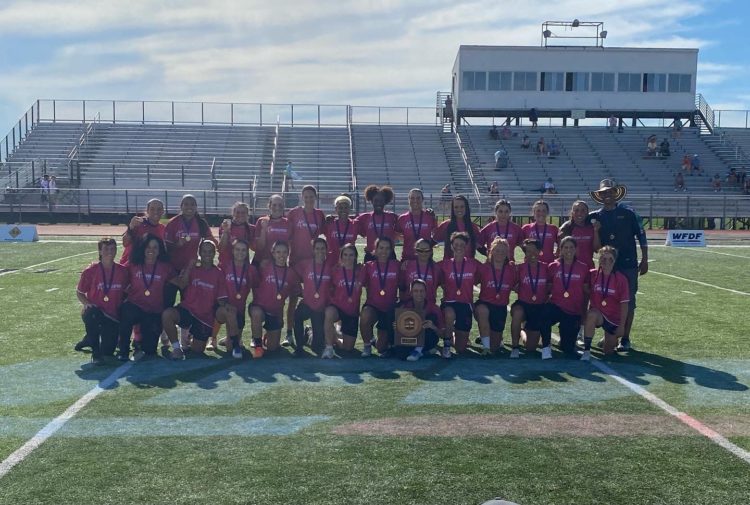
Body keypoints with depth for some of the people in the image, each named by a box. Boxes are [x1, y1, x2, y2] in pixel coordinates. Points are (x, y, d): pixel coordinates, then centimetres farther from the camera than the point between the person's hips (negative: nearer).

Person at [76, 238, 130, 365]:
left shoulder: (123, 271, -3)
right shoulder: (90, 271, -9)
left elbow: (126, 292, 12)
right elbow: (79, 292, 1)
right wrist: (87, 304, -18)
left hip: (113, 316, 2)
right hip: (94, 313, -2)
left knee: (108, 351, -3)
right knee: (91, 313, -40)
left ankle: (90, 339, 35)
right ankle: (95, 351, -18)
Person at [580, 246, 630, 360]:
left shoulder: (621, 279, -9)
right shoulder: (593, 275, -6)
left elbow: (624, 304, -8)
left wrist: (621, 326, -9)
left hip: (614, 319, 0)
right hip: (597, 315, 0)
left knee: (608, 352, 4)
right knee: (592, 314, -37)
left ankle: (613, 339, 40)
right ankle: (586, 351, -29)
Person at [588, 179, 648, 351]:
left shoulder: (628, 213, 1)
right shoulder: (595, 217, 7)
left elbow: (641, 236, 3)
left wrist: (644, 260, -1)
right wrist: (595, 231, -13)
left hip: (628, 264, -2)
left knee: (628, 302, 0)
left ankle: (625, 339, 7)